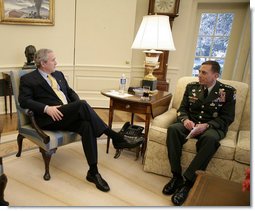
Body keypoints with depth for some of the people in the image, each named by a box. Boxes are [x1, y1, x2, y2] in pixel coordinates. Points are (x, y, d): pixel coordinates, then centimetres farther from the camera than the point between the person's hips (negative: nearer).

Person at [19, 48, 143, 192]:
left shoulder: (59, 74, 22)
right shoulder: (28, 79, 5)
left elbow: (70, 91, 22)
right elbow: (24, 101, -6)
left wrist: (79, 108, 1)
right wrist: (46, 108, -22)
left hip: (69, 116, 5)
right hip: (50, 119, -5)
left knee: (87, 126, -29)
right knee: (83, 104, -31)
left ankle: (93, 172, -24)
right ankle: (116, 138, -29)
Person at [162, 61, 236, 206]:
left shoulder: (228, 91, 0)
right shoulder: (191, 87, 9)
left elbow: (227, 118, -4)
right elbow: (182, 109, 10)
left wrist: (206, 125, -21)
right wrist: (185, 119, -15)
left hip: (213, 127, -2)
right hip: (191, 124, 3)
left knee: (210, 138, -39)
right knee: (173, 129, -30)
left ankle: (188, 181, -29)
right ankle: (176, 175, -21)